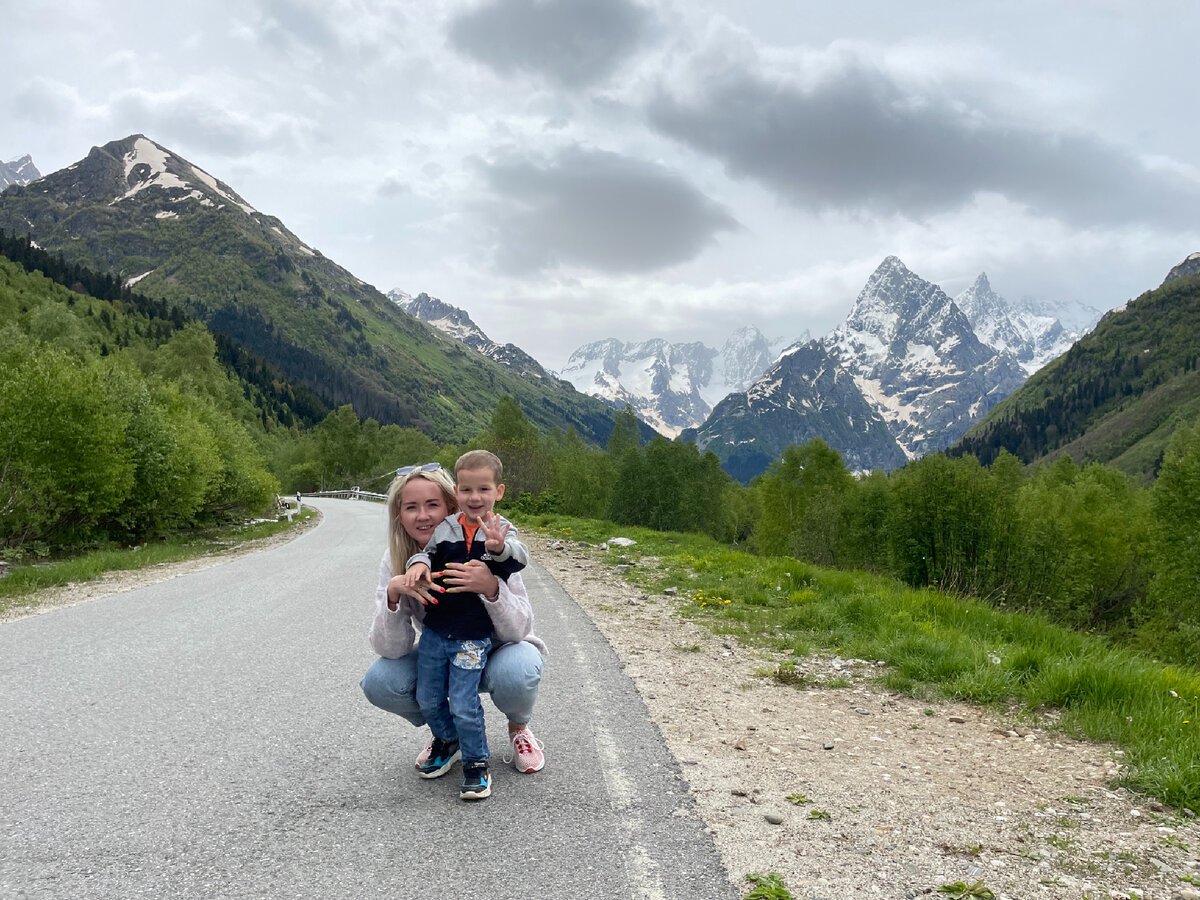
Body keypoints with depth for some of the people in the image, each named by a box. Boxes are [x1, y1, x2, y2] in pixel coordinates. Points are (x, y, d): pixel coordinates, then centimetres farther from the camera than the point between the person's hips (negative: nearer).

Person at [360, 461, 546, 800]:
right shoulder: (396, 560, -15)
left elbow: (518, 631, -26)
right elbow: (391, 649, -20)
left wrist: (492, 588, -46)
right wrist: (393, 595, -39)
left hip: (496, 651, -3)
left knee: (516, 673, -36)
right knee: (379, 682, -23)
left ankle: (519, 729, 1)